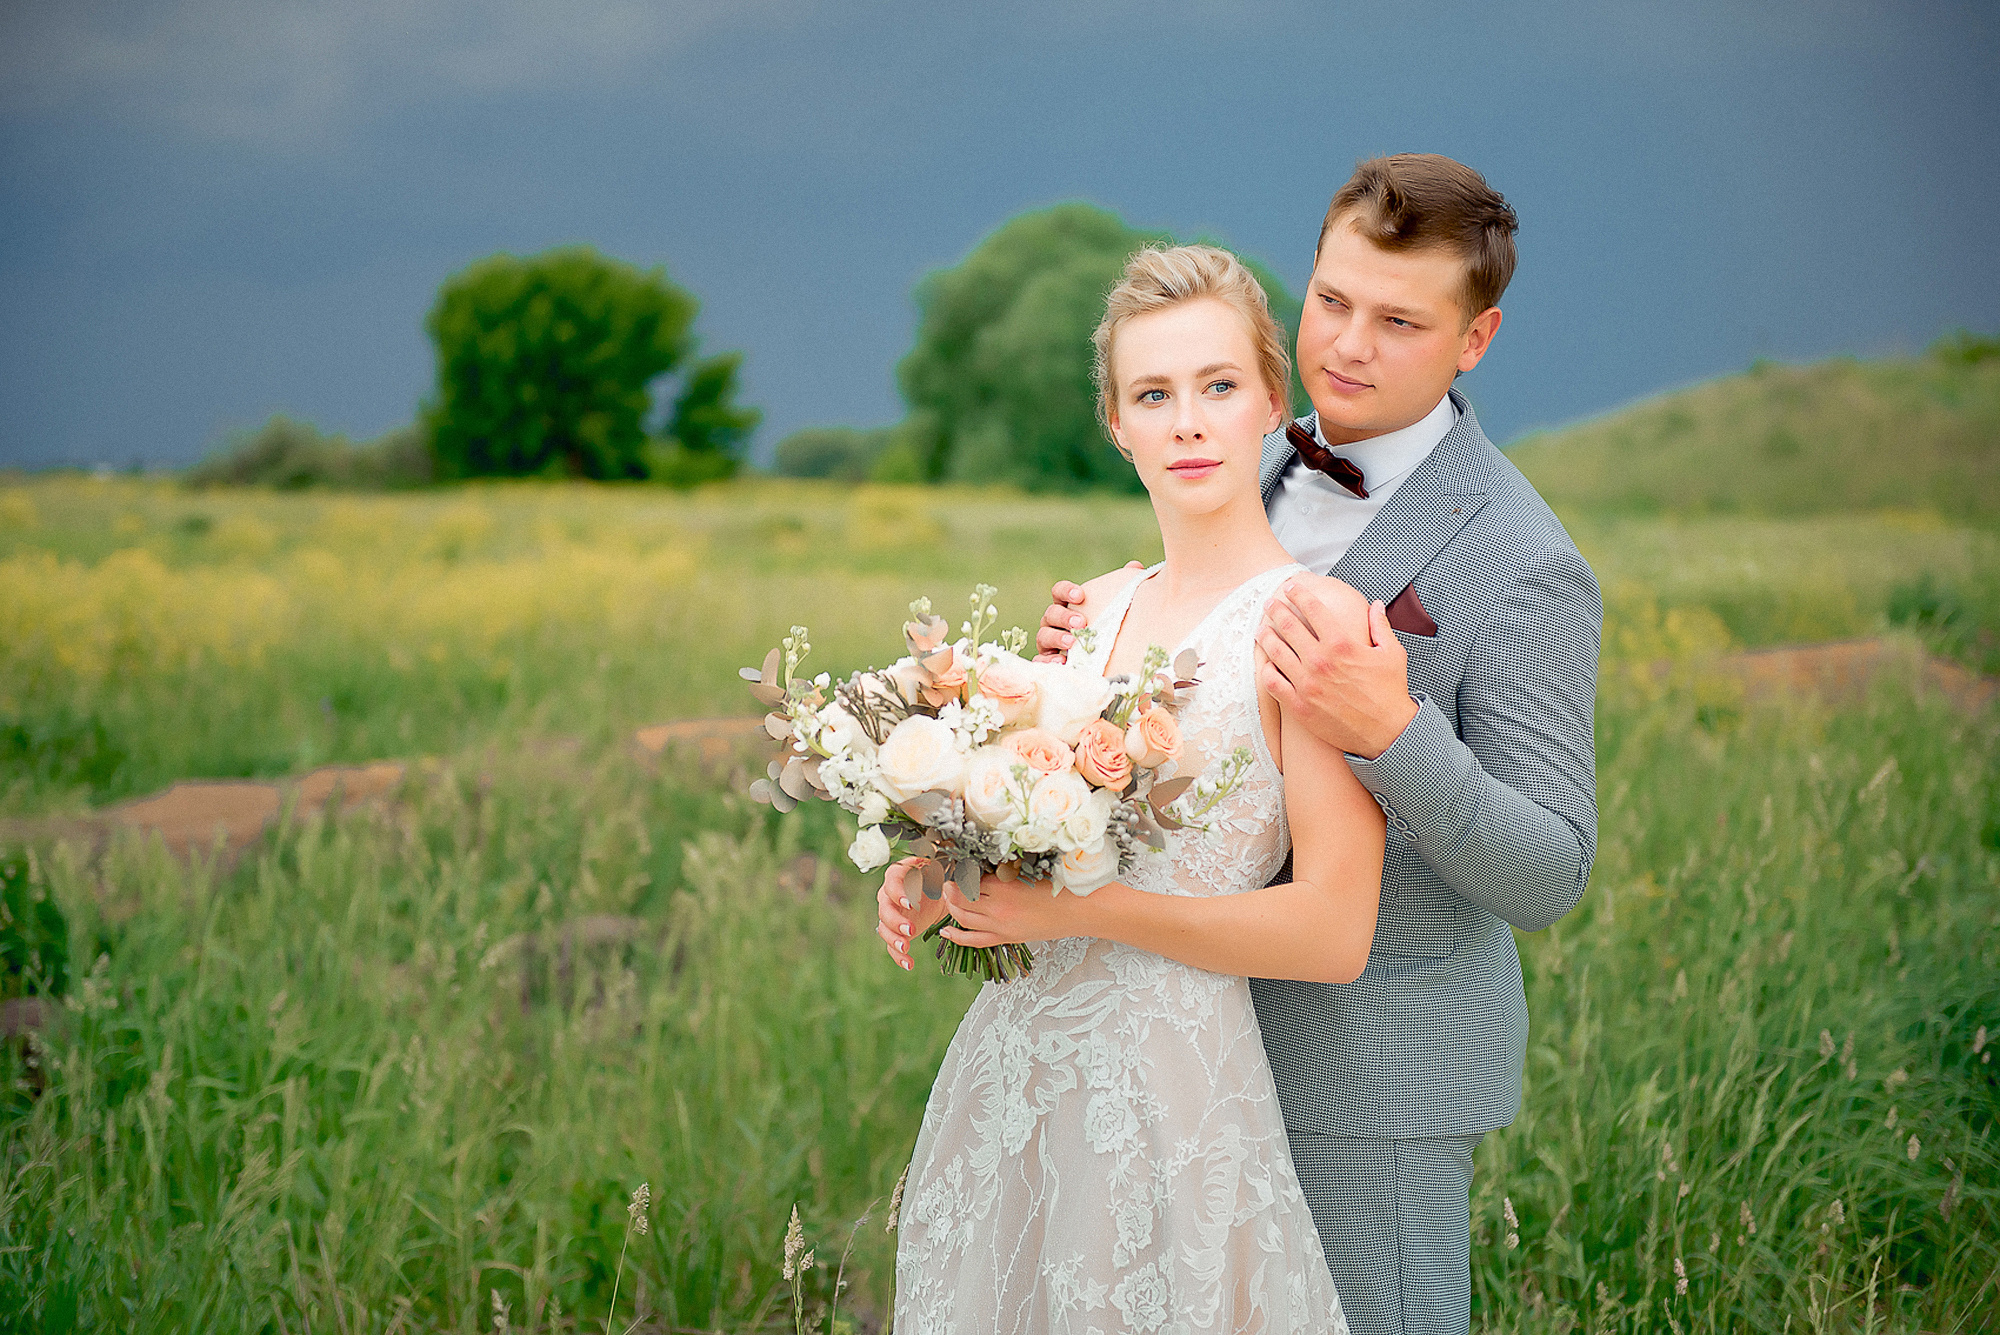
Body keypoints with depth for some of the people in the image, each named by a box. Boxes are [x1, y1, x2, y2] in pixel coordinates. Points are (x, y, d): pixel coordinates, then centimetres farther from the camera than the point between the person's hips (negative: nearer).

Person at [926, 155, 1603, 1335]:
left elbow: (1549, 878, -19)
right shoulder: (1275, 466, 4)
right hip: (1237, 1017, 8)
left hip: (1377, 1060, -7)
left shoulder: (1527, 568, -20)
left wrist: (1389, 730, -35)